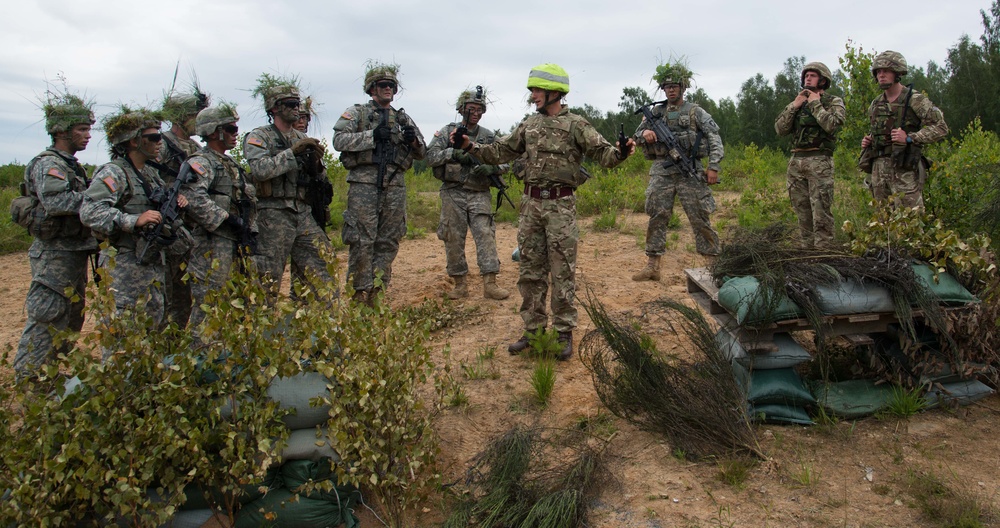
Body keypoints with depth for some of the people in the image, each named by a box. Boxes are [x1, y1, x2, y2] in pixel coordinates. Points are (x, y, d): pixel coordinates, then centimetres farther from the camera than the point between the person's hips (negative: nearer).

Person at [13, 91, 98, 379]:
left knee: (71, 321, 17)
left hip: (75, 255, 10)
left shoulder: (73, 166, 15)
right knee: (45, 323, -4)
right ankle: (28, 382, 7)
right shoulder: (47, 164, -14)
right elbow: (57, 202, -31)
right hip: (54, 256, -10)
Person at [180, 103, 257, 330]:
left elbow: (248, 199, 27)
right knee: (206, 302, -6)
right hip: (213, 243, -9)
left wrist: (249, 230, 16)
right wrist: (227, 219, -22)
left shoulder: (231, 164, 21)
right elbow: (193, 199, -25)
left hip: (236, 242, 9)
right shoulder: (201, 162, -8)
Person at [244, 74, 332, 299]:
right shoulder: (259, 137, -1)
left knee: (325, 268, 4)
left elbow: (319, 179, 17)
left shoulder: (302, 138, 16)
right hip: (274, 215, -6)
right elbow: (260, 169, -20)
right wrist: (293, 152, -19)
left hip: (304, 214, 6)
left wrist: (317, 162, -4)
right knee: (268, 279, 0)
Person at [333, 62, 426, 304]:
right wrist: (372, 136, -15)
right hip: (364, 183, -4)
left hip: (395, 186, 5)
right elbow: (339, 140, -7)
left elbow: (422, 153, 18)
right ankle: (360, 294, 0)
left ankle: (377, 292, 12)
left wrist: (413, 139, -4)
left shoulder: (403, 118, 20)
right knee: (362, 241, -6)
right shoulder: (356, 113, 8)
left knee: (389, 242, 4)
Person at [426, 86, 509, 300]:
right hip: (452, 193, 0)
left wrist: (489, 168, -13)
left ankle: (490, 284, -10)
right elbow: (430, 156, -3)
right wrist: (453, 153, -19)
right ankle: (460, 284, 14)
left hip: (479, 194, 1)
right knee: (453, 239, 2)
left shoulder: (488, 136, 10)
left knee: (485, 234, -9)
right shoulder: (448, 132, 5)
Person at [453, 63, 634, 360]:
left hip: (561, 205, -5)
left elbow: (602, 153, -10)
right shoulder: (529, 125, 13)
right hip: (531, 203, 5)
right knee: (530, 270, 9)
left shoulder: (575, 125, -3)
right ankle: (533, 329, 20)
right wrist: (471, 146, 6)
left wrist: (621, 153, -31)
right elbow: (501, 152, 16)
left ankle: (564, 333, 10)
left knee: (562, 272, 1)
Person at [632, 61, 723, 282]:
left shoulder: (695, 111, 4)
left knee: (700, 218, -2)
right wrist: (645, 134, -8)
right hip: (662, 170, 3)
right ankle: (652, 266, 6)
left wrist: (713, 166, -12)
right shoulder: (656, 112, 13)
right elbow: (637, 135, 16)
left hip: (690, 170, -3)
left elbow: (714, 138, -1)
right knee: (657, 217, 0)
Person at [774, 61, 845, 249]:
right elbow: (780, 129, 7)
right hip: (796, 162, 5)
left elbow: (831, 125, -16)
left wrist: (815, 103, -6)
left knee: (821, 212, -8)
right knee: (802, 211, 9)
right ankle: (806, 248, 16)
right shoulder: (798, 103, 18)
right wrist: (794, 105, -2)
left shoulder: (834, 102, 4)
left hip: (819, 163, -5)